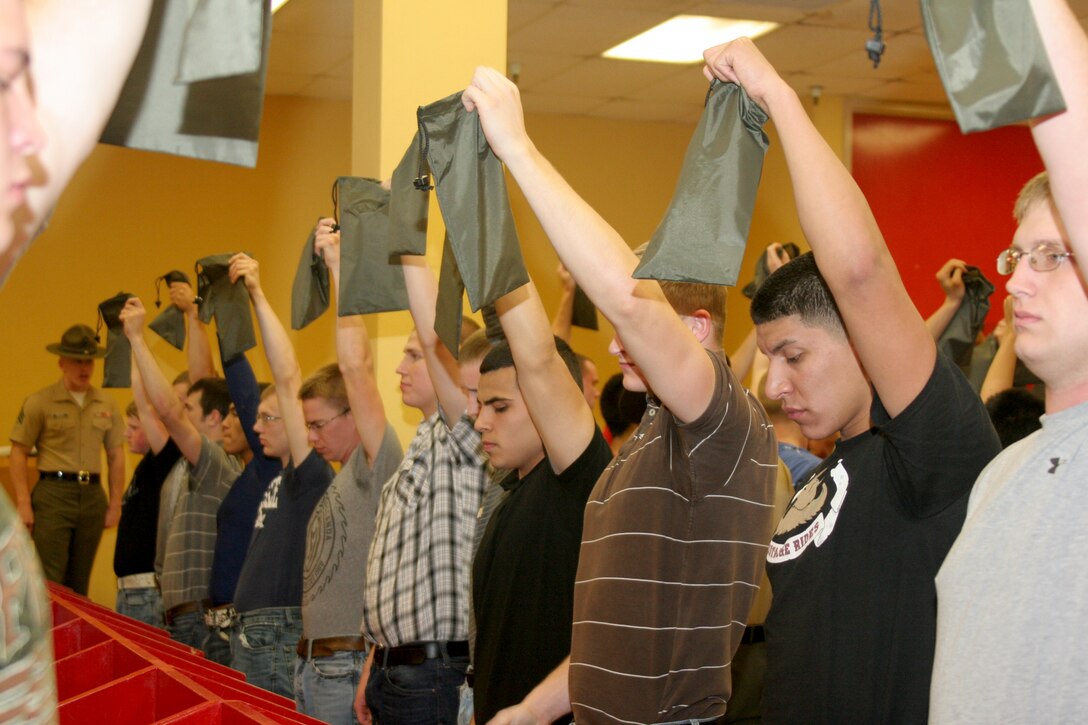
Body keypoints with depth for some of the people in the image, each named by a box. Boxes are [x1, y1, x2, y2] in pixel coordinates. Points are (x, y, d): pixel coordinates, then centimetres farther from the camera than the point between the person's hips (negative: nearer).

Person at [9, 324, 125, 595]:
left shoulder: (106, 405, 11)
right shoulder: (40, 402, -2)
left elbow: (116, 456, 16)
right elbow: (19, 453, -3)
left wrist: (115, 503, 11)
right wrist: (23, 503, -11)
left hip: (93, 495, 4)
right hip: (53, 493, -4)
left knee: (79, 584, 11)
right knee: (48, 583, -10)